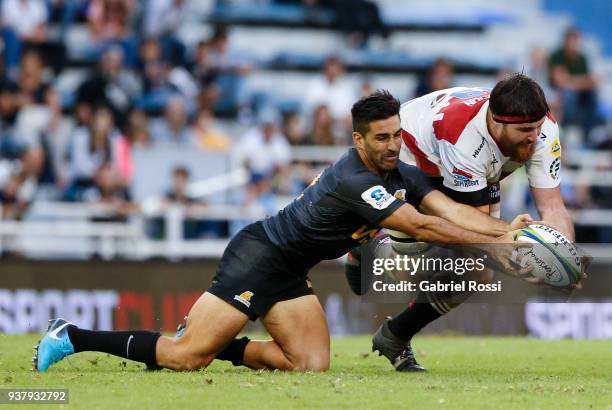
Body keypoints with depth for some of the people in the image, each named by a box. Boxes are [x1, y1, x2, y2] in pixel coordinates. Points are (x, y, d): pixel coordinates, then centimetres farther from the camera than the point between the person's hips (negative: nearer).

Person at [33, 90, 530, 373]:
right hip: (257, 257, -9)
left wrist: (509, 230, -21)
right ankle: (73, 336, 0)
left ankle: (219, 346, 14)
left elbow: (451, 209, -8)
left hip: (288, 272, 9)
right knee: (186, 358, -13)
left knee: (311, 364, -3)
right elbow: (422, 227, -30)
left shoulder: (404, 176, 1)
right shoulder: (355, 180, -27)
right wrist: (492, 242, -26)